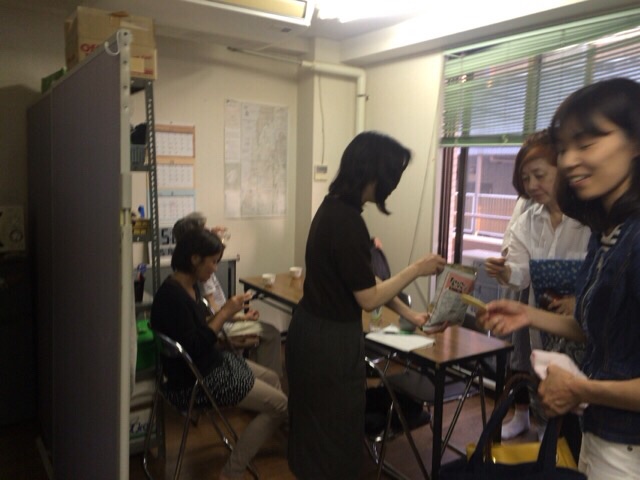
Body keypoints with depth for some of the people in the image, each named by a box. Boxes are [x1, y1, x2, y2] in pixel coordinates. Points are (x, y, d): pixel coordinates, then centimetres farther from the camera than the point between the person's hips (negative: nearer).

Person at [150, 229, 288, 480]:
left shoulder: (190, 287, 2)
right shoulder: (172, 296, -27)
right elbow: (193, 349, -27)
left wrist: (231, 317, 5)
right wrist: (224, 313, -22)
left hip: (211, 362, 10)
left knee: (272, 379, 19)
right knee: (279, 404, -7)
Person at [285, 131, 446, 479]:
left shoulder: (334, 208, 4)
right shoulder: (346, 222, -26)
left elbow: (366, 281, 10)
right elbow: (369, 298, -19)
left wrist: (409, 314, 14)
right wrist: (417, 269, -9)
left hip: (313, 331, 9)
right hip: (331, 341, -9)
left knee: (314, 424, 26)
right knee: (335, 432, 12)